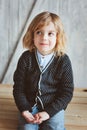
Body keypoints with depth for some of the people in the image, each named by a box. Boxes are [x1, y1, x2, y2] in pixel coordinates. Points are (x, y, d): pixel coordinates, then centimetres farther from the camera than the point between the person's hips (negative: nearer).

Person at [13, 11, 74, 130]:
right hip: (30, 106, 1)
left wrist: (48, 112, -16)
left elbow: (67, 92, -8)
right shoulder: (26, 58, -7)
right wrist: (24, 109, -13)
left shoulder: (63, 60, -10)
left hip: (54, 107, 0)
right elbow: (18, 87, -1)